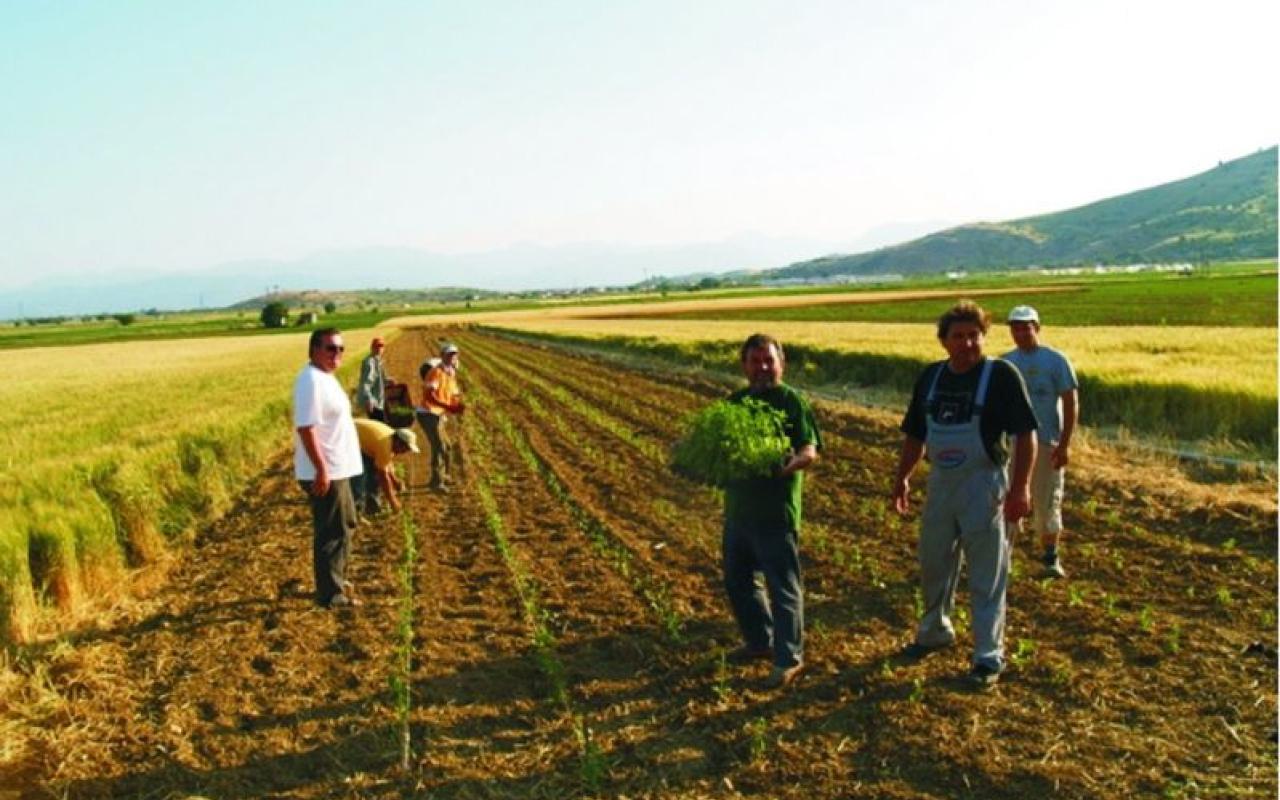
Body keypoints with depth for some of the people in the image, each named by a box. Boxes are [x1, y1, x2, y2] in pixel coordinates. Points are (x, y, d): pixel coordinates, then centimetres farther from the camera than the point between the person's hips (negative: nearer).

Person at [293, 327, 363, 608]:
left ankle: (336, 580, 36)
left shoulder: (326, 378, 13)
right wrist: (322, 469, -27)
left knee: (345, 525, 22)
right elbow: (305, 427, -25)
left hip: (338, 469, 10)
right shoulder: (311, 380, -18)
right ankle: (330, 594, 7)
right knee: (332, 532, -2)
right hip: (325, 472, -10)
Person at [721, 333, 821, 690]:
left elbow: (811, 449, -16)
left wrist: (790, 466, -35)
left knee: (782, 587, 1)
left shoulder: (792, 401, -9)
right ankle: (760, 641, 37)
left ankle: (789, 658, 13)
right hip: (738, 509, 7)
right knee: (737, 580, 19)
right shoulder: (735, 401, 11)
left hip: (776, 512, -7)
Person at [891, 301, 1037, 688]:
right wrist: (902, 478, 11)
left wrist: (1019, 487, -19)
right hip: (940, 482, 6)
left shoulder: (1001, 375, -11)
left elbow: (1025, 433, -13)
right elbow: (915, 434, 14)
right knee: (933, 564, 17)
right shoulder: (930, 376, 6)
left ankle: (989, 656, 15)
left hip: (984, 485, -6)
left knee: (987, 575, 3)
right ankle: (935, 631, 38)